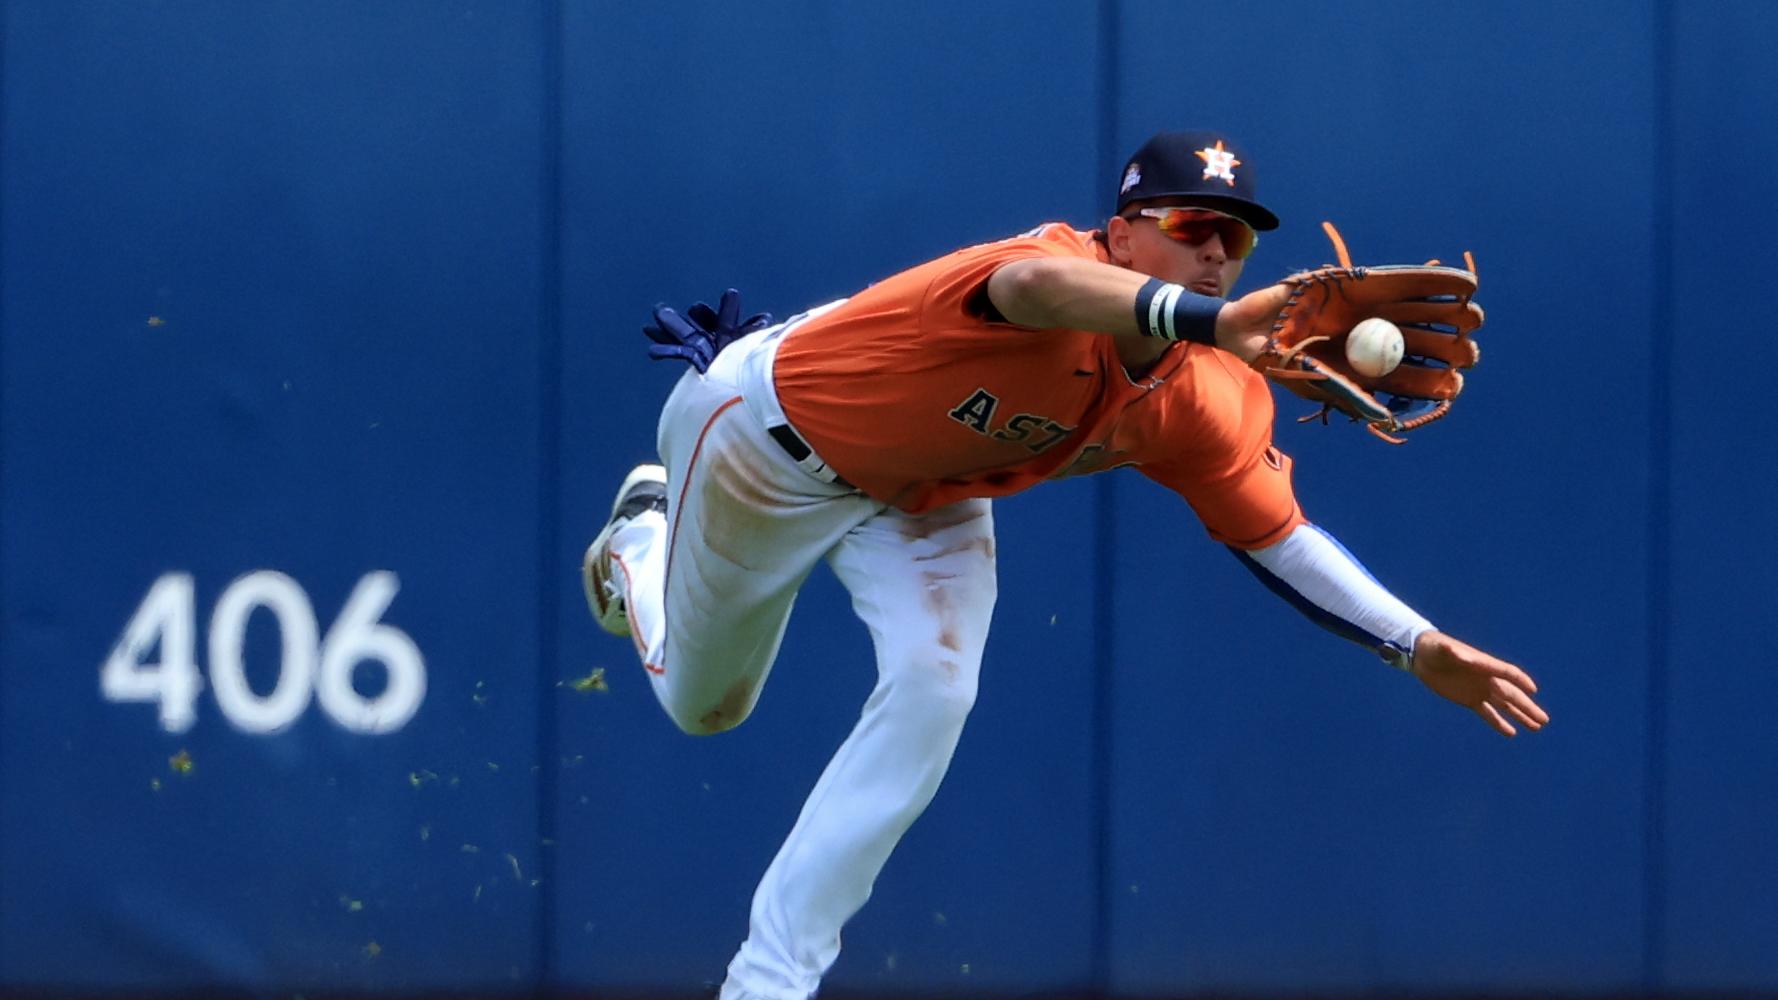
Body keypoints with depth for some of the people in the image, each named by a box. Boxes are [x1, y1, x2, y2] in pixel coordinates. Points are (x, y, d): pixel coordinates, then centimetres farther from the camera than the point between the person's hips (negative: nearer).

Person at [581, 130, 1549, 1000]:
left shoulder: (1199, 402, -21)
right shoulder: (1069, 268, -42)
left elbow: (1278, 536, -8)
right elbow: (1038, 286, -68)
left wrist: (1416, 645, -19)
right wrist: (1210, 320, -87)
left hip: (923, 499, 5)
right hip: (768, 430, -5)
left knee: (930, 690, -18)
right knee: (700, 704, 14)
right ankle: (642, 538, 51)